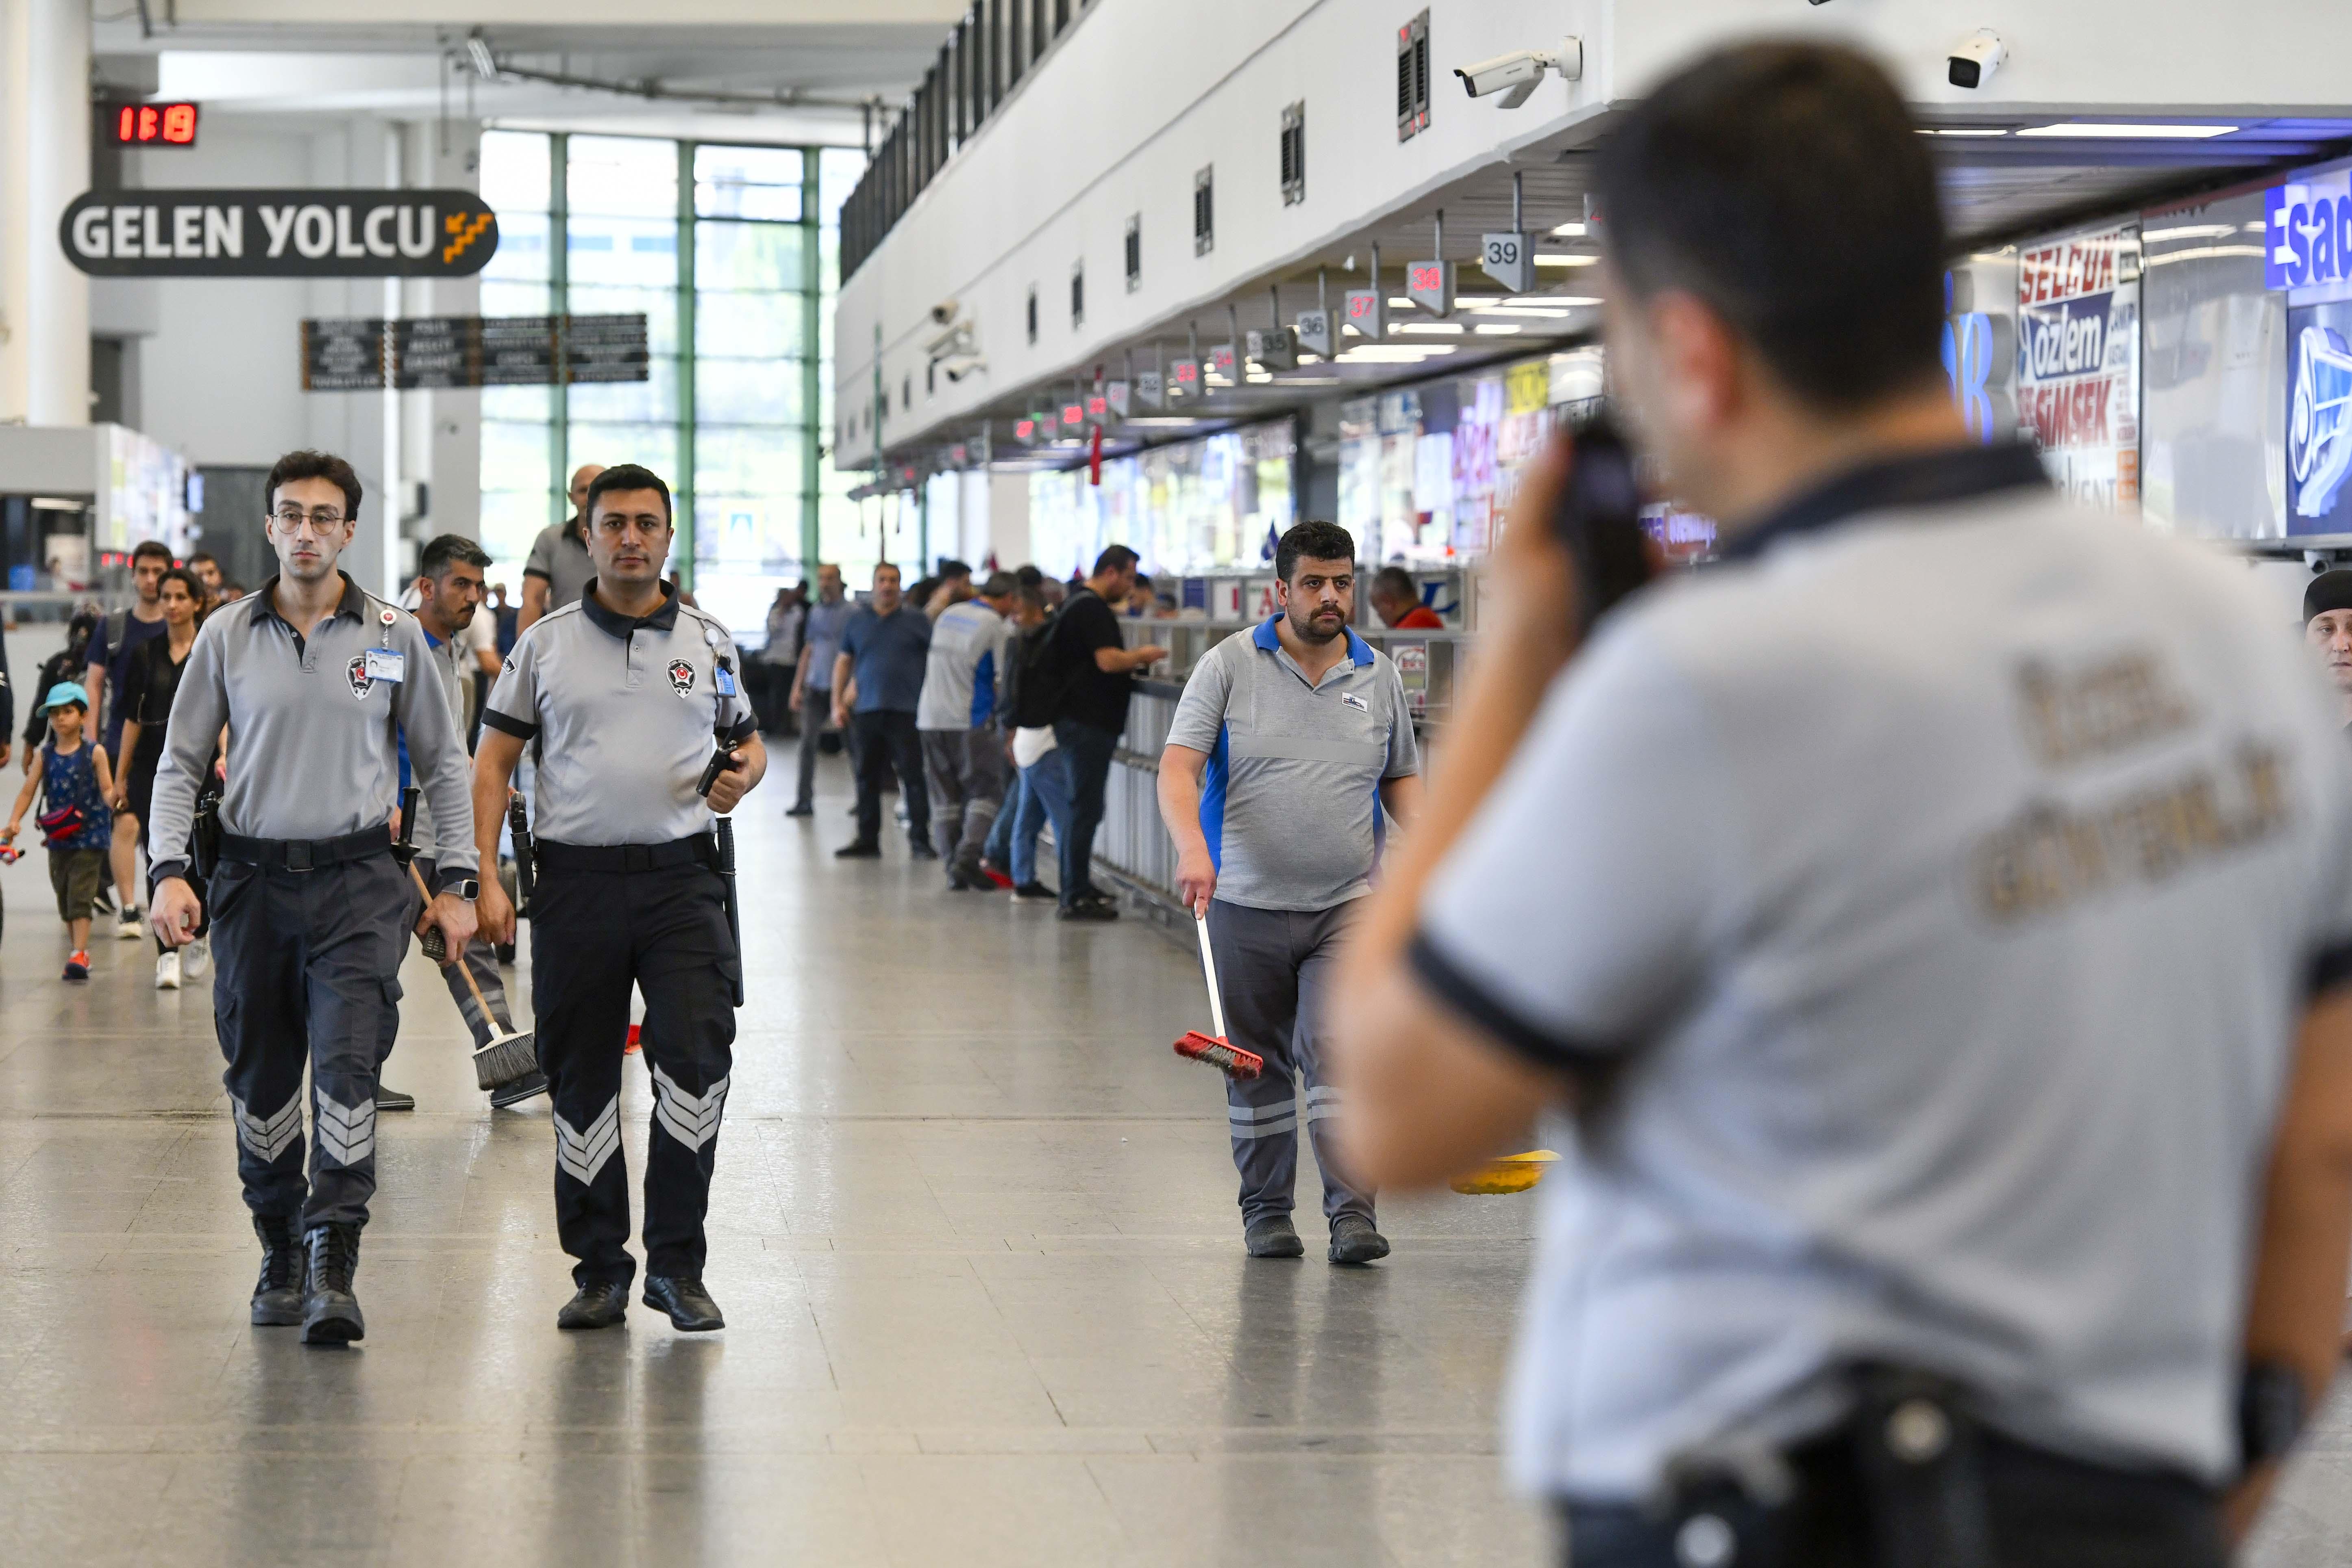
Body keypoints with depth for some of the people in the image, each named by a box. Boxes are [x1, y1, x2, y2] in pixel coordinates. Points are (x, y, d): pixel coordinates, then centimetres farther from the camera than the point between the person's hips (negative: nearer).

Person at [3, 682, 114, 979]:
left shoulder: (94, 753, -4)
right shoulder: (46, 756, 6)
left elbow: (107, 789, -6)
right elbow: (28, 790, 3)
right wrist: (14, 822, -9)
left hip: (90, 836, -5)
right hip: (59, 837, 5)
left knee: (80, 895, -13)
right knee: (65, 899, 11)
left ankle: (79, 955, -18)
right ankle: (79, 951, 23)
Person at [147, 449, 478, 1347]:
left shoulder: (394, 636, 3)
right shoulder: (227, 636, 5)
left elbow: (442, 763, 11)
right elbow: (180, 763, 8)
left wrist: (454, 881, 6)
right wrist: (169, 870, -5)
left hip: (357, 881, -2)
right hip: (252, 878, 2)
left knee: (347, 1064, -15)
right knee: (259, 1077, 7)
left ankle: (334, 1270, -16)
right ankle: (280, 1255, 23)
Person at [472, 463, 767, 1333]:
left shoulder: (709, 641, 9)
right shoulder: (547, 643, 6)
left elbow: (747, 737, 19)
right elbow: (493, 763, 6)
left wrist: (743, 774, -6)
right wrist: (486, 878, -3)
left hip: (681, 876, 0)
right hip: (576, 879, 0)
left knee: (696, 1059, -14)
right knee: (581, 1080, 6)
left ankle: (677, 1263, -1)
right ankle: (600, 1269, 18)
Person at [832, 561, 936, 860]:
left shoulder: (916, 620, 1)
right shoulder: (857, 621, 11)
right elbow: (843, 662, 16)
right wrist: (838, 703, 8)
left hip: (906, 711, -4)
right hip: (868, 710, 4)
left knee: (913, 776, -5)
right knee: (868, 778, 8)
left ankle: (920, 840, -1)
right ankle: (867, 840, 15)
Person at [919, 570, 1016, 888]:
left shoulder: (948, 615, 11)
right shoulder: (998, 626, -8)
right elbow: (1001, 681, -7)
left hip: (930, 719, 6)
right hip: (970, 722, -6)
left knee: (945, 798, 10)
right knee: (985, 792, 3)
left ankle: (954, 868, 8)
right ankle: (968, 858, -14)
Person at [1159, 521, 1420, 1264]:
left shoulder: (1379, 677, 8)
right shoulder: (1229, 666, -2)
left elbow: (1401, 778, 18)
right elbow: (1179, 766, -10)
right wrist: (1192, 847, -28)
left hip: (1346, 906, 1)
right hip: (1247, 906, -1)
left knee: (1336, 1050, -12)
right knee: (1258, 1064, 8)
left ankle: (1352, 1210, -13)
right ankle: (1266, 1210, 20)